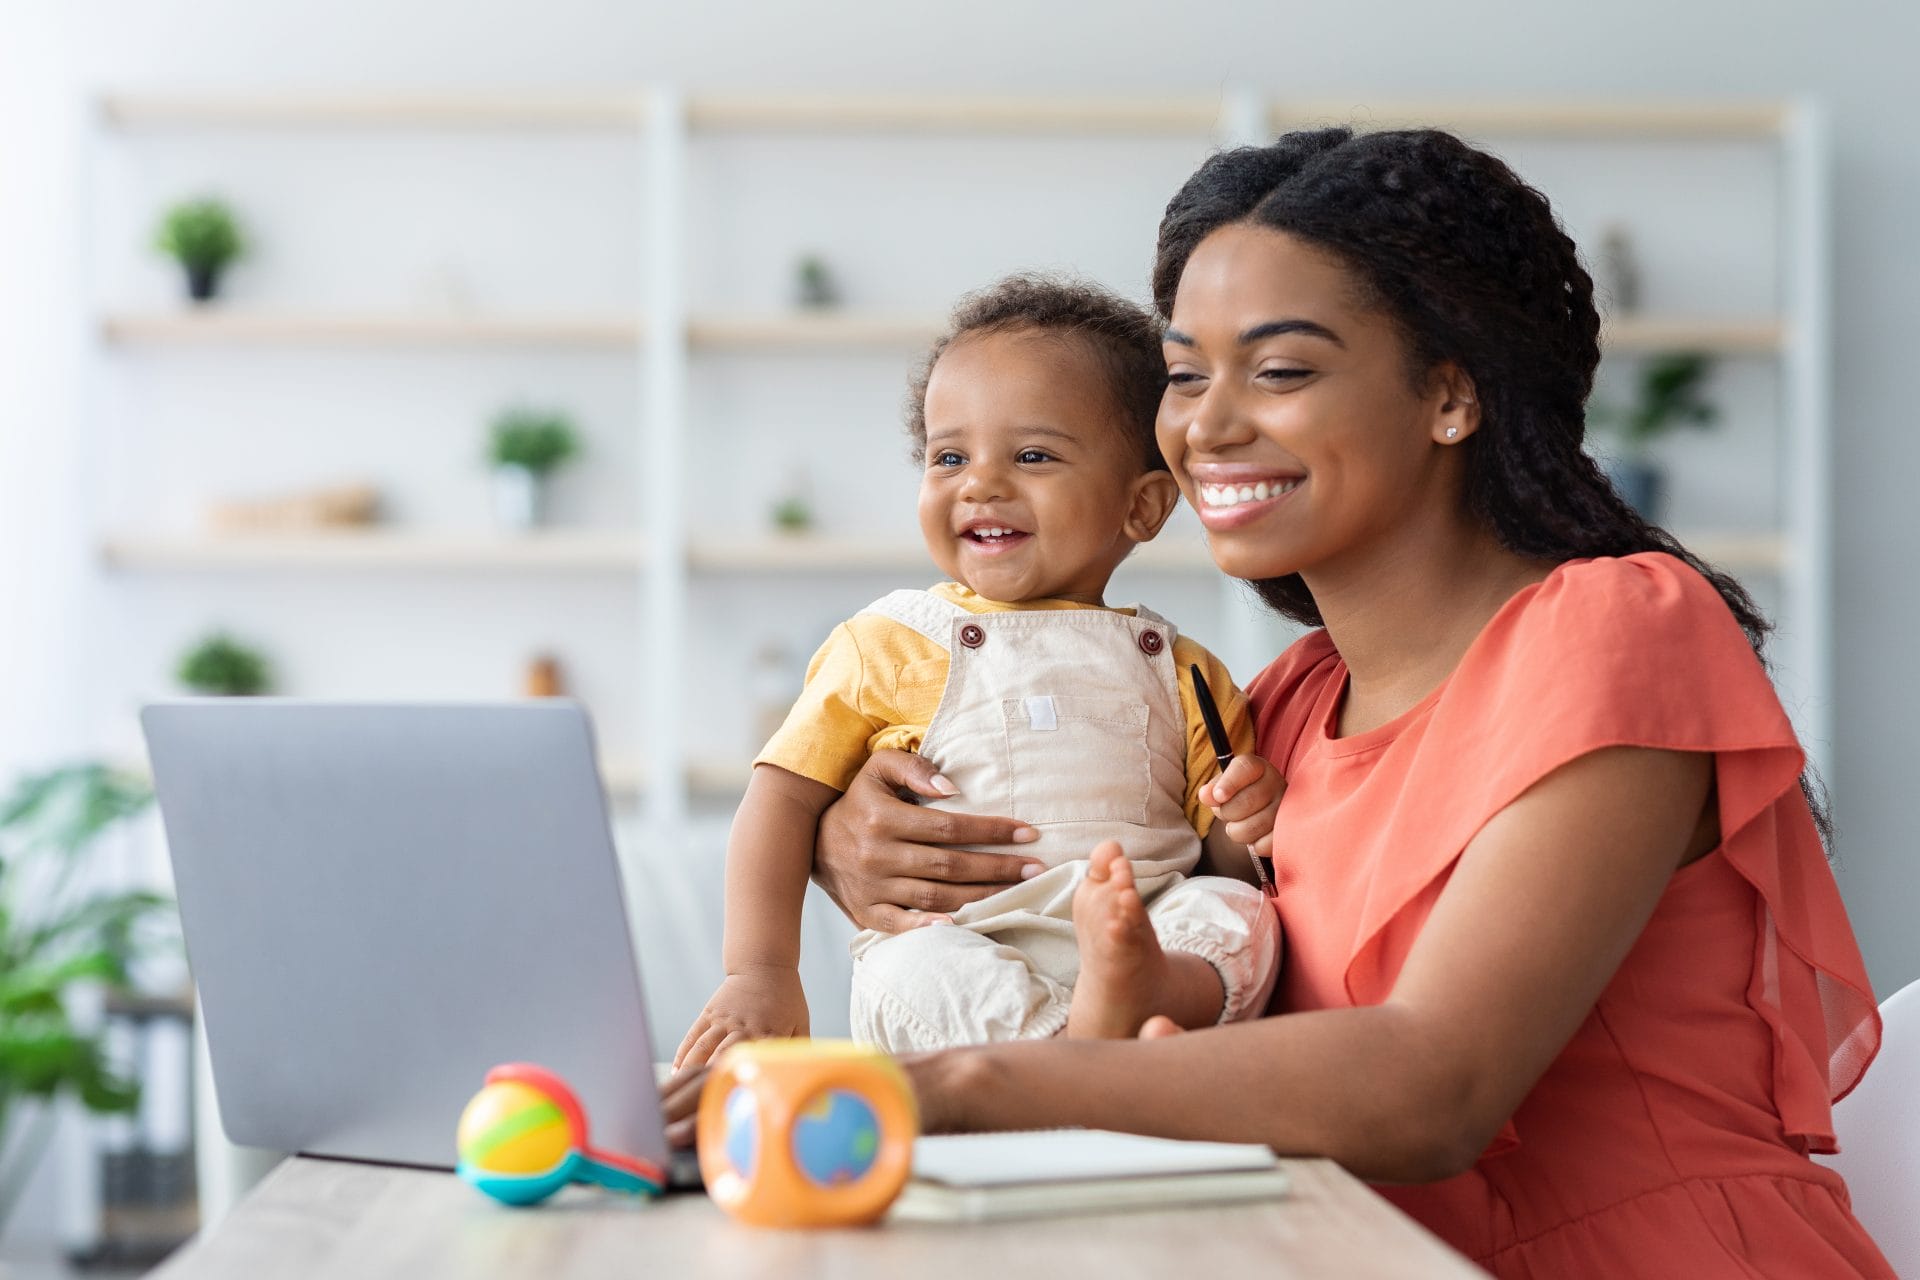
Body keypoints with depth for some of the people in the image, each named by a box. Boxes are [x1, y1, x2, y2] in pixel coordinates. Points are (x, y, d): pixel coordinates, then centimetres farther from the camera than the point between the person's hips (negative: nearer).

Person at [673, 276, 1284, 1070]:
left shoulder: (1177, 673, 18)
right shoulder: (888, 645, 13)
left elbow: (1227, 854, 20)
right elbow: (783, 798, 7)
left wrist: (1247, 830, -6)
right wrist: (761, 974, -6)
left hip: (1151, 937, 2)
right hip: (954, 950, -2)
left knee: (1241, 916, -26)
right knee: (913, 973, -33)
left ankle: (1122, 1006, -52)